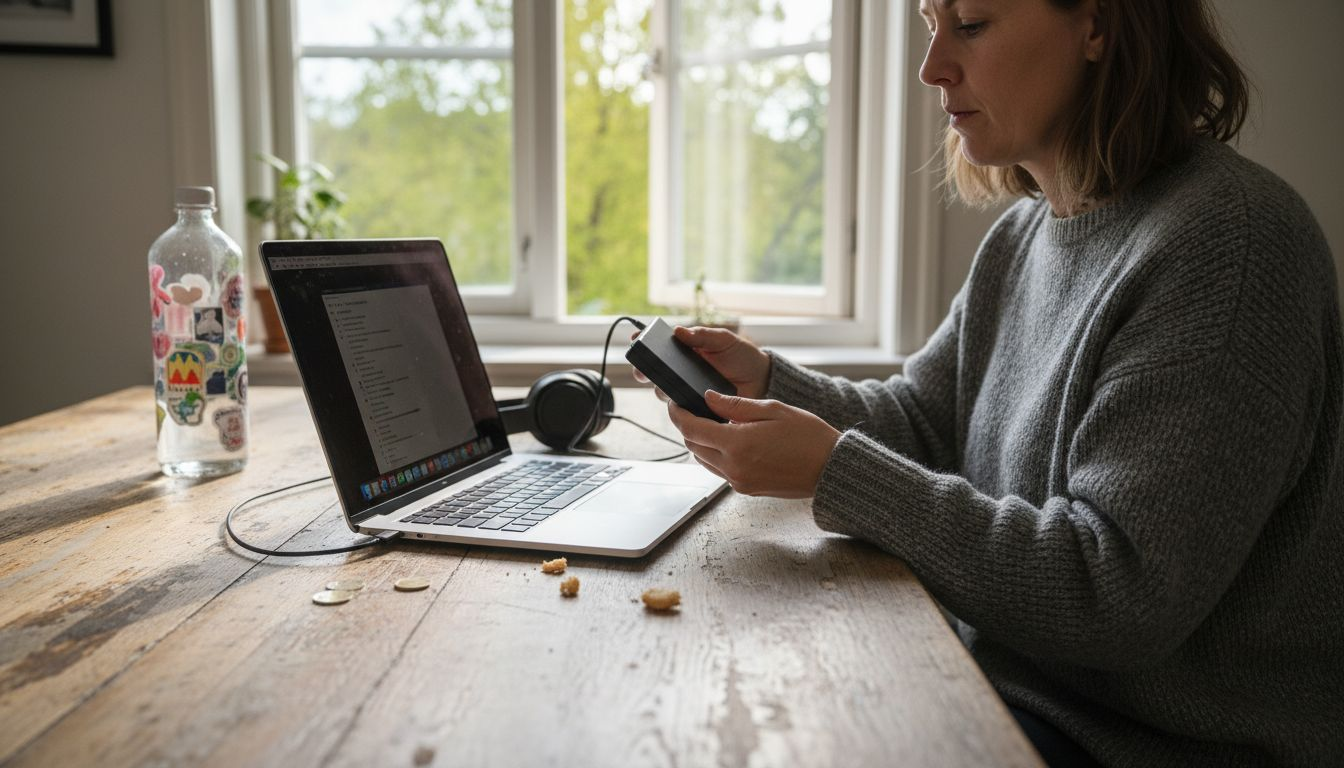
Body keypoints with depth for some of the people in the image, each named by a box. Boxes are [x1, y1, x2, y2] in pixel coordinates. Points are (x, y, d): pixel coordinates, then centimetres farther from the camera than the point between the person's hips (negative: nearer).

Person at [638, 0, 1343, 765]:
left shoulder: (1230, 236, -23)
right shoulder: (1024, 234, 5)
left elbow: (1122, 597, -27)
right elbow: (918, 417, 11)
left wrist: (831, 471, -27)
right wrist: (767, 380, -6)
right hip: (1009, 669, 7)